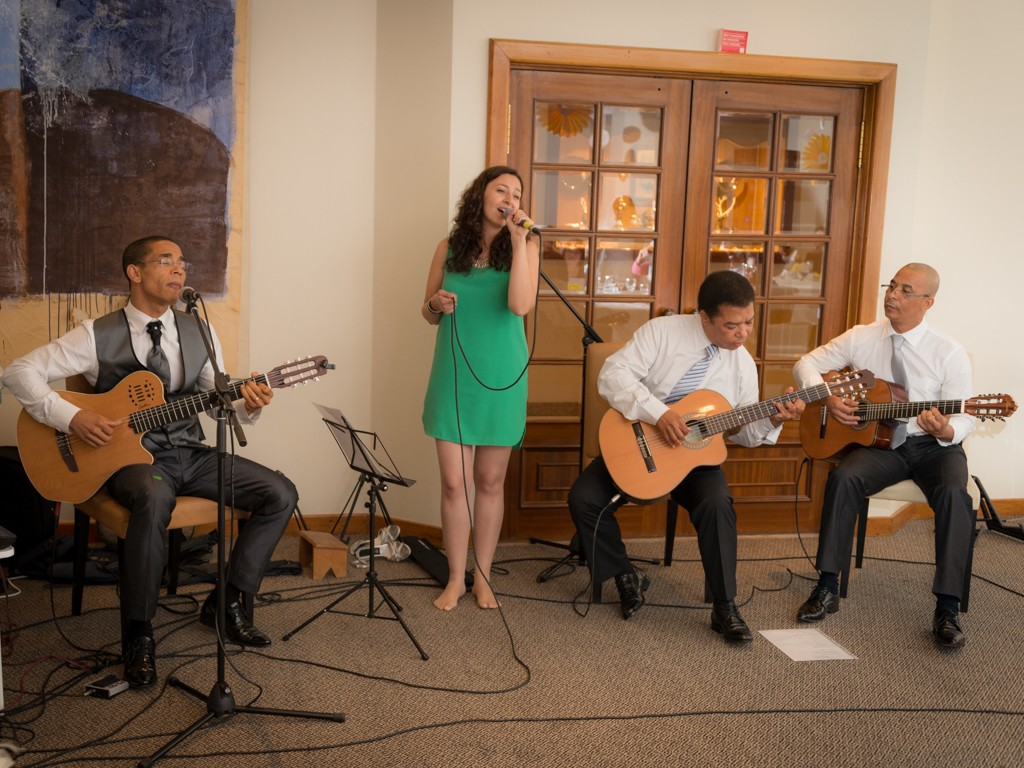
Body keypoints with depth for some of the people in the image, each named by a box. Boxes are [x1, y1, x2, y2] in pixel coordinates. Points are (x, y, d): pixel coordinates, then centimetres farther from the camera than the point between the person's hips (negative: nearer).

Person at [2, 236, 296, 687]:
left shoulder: (199, 335, 8)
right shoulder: (98, 336, -4)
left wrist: (248, 405, -12)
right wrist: (72, 418, -20)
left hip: (191, 454, 5)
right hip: (133, 457, -5)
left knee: (281, 494, -11)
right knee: (153, 500, -40)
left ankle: (228, 601, 2)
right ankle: (138, 633, -21)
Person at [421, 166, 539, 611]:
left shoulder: (524, 246, -1)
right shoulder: (449, 248, 4)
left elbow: (520, 306, -18)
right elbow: (428, 314, 13)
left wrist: (518, 241, -19)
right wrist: (436, 304, -10)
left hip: (500, 378, -1)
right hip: (453, 375, 1)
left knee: (490, 481, 8)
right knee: (454, 482, 2)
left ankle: (482, 577, 22)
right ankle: (456, 578, 17)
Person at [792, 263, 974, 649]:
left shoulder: (950, 353, -6)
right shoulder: (861, 338, 1)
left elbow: (963, 418, -7)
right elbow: (806, 363, 7)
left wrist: (946, 431, -32)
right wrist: (828, 399, -12)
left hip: (933, 446, -1)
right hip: (880, 440, 2)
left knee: (954, 493, -32)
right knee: (843, 478, -29)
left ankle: (947, 608, -25)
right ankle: (827, 587, -20)